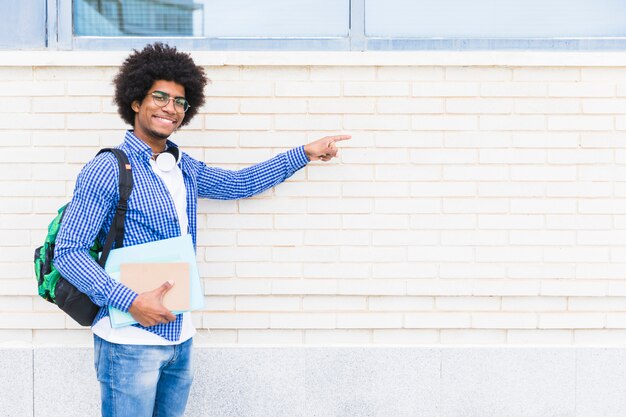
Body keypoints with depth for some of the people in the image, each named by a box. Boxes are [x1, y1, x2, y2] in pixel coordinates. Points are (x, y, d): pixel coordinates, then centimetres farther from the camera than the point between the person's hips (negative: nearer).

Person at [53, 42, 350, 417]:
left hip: (181, 339, 7)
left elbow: (239, 183, 27)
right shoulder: (107, 170, -11)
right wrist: (131, 301, -23)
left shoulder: (186, 169, 11)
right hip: (130, 341, -7)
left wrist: (305, 153, 25)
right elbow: (68, 251, -14)